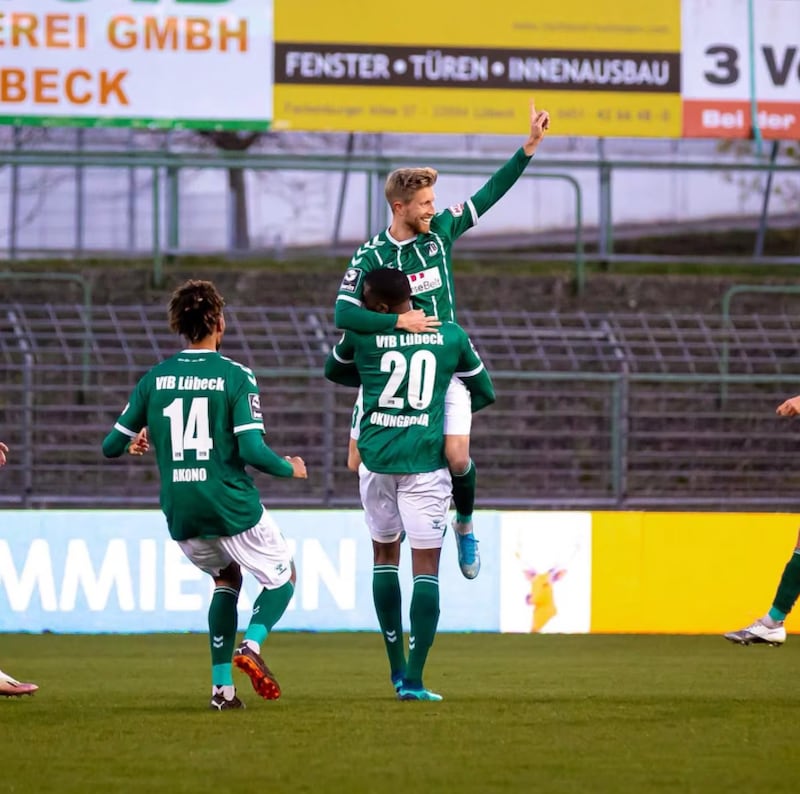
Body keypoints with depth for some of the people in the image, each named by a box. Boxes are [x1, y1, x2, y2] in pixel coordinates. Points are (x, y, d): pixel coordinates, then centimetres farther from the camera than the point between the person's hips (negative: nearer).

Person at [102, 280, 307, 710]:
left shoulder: (154, 378, 2)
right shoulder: (235, 376, -10)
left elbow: (111, 446, 6)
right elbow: (251, 449, -16)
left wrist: (137, 441, 30)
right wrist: (289, 468, 4)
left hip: (180, 513, 4)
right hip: (231, 505, -4)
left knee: (226, 577, 27)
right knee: (282, 575, 17)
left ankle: (222, 685, 13)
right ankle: (252, 645, -12)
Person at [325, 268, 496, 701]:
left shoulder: (362, 334, -1)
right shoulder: (452, 336, 3)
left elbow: (334, 370, 22)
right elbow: (484, 392, 17)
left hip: (376, 458, 1)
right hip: (426, 461, -1)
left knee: (384, 554, 19)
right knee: (426, 567, 0)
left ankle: (397, 668, 20)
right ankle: (413, 680, -7)